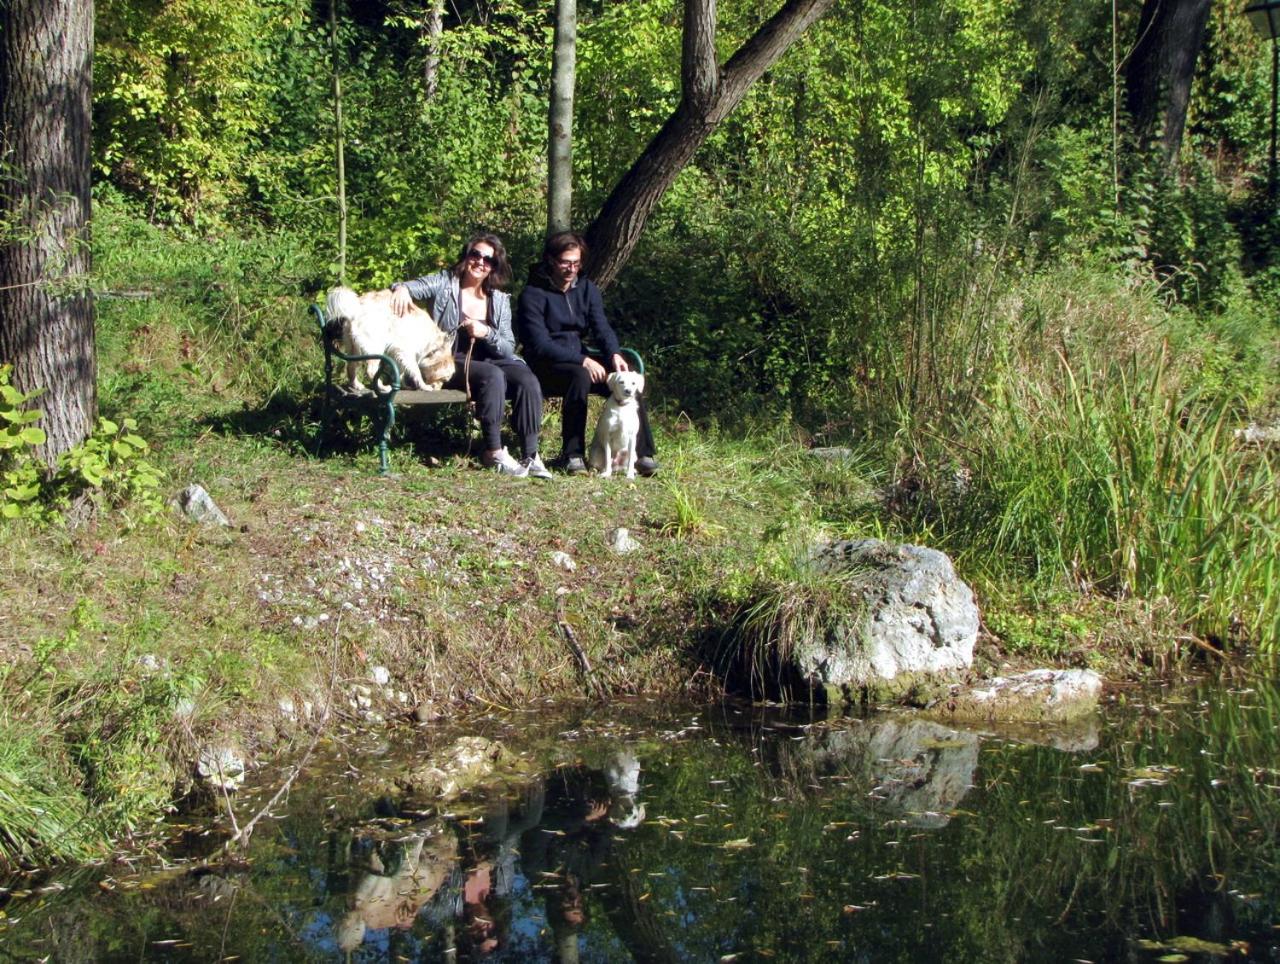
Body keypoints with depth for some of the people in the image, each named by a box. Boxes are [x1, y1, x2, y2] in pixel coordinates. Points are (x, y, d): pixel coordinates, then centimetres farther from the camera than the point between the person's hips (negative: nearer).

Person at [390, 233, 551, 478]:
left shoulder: (499, 300, 12)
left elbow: (508, 348, 7)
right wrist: (401, 287, -31)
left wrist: (486, 333, -13)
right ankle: (494, 452, -29)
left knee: (528, 381, -25)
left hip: (490, 361, 4)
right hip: (449, 364, -4)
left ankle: (530, 455, -23)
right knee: (492, 376, -34)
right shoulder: (444, 283, 4)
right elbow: (414, 287, -6)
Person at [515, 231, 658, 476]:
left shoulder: (586, 288, 11)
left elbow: (601, 327, 0)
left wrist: (614, 355, -22)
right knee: (580, 376, -37)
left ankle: (642, 453, -20)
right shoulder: (533, 295, -8)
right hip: (546, 367, -5)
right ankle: (572, 455, -30)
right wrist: (582, 361, -27)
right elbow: (540, 345, -17)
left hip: (581, 360, 6)